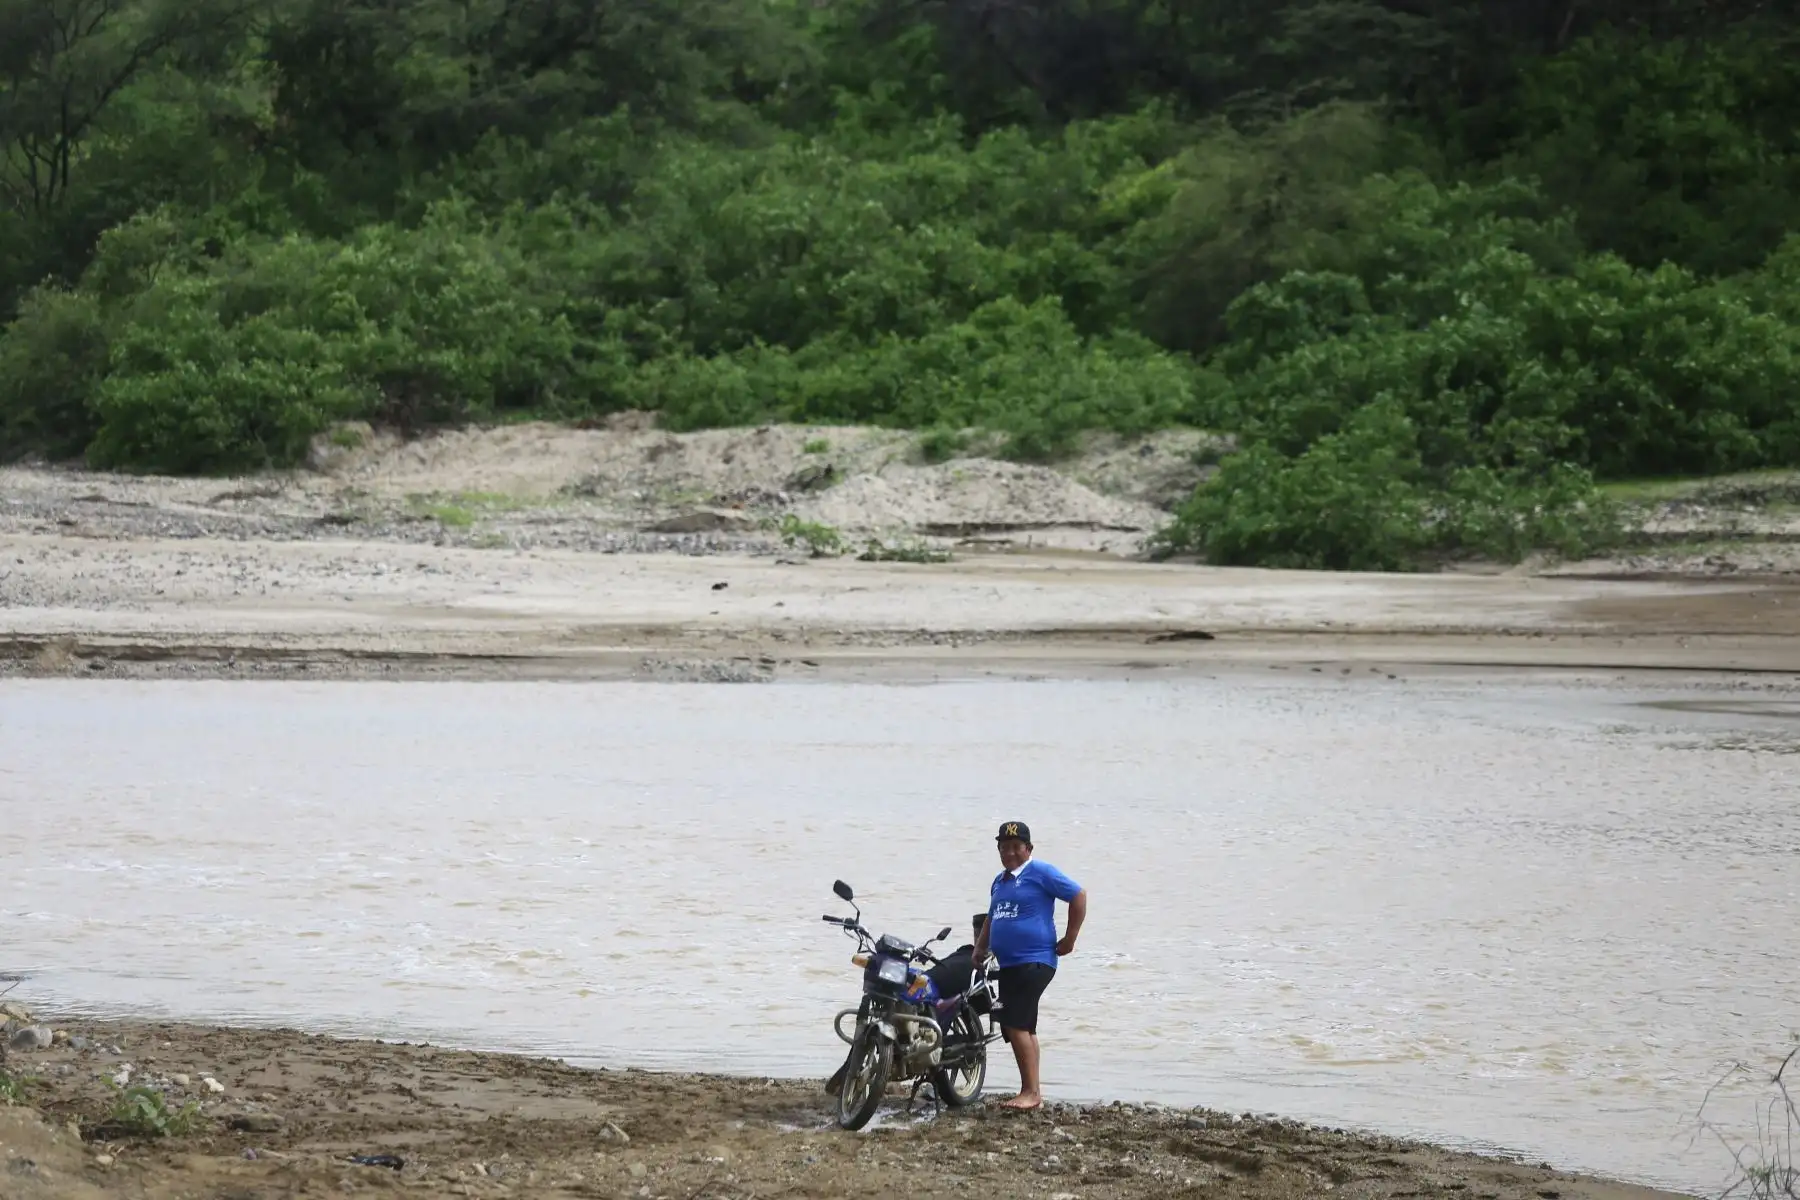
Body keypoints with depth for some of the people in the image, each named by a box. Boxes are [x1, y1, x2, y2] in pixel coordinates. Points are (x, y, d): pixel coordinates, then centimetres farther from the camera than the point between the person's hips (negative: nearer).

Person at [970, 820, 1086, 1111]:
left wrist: (1070, 938, -7)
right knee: (1022, 1028, 10)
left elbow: (1078, 895, -7)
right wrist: (980, 949, 21)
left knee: (1016, 1024, -17)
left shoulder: (1040, 873, -6)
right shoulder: (1000, 882, 19)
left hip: (1034, 962, -9)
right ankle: (1033, 1091, 15)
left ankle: (1031, 1092, -16)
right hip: (1008, 965, 9)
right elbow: (991, 918, 32)